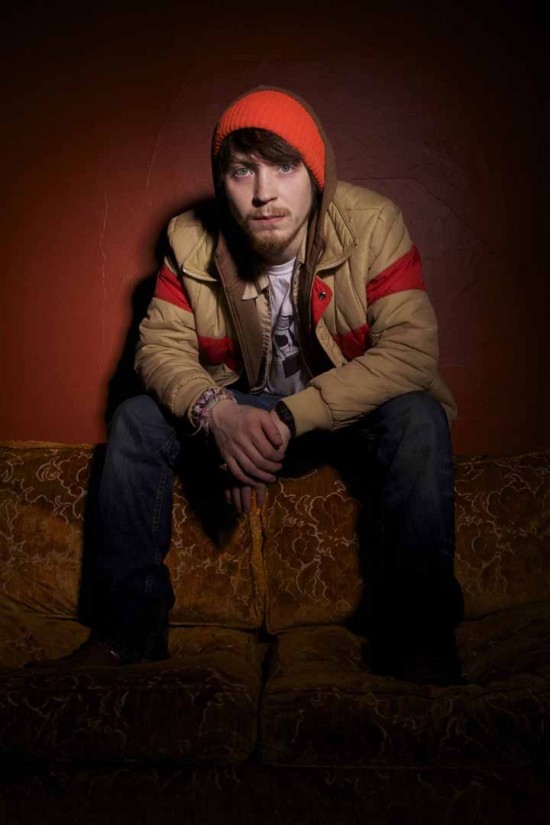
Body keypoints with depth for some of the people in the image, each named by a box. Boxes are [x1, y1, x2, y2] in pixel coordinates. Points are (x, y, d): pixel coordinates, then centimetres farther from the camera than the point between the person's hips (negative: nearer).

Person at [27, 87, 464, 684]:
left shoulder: (372, 225, -21)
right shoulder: (192, 241, -12)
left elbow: (410, 350, -27)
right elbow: (160, 346, -12)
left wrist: (292, 417, -35)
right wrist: (218, 413, -35)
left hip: (350, 410, -2)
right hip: (242, 407, 3)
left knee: (418, 421, -33)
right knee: (136, 420, -17)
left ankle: (415, 641, -22)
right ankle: (130, 630, -8)